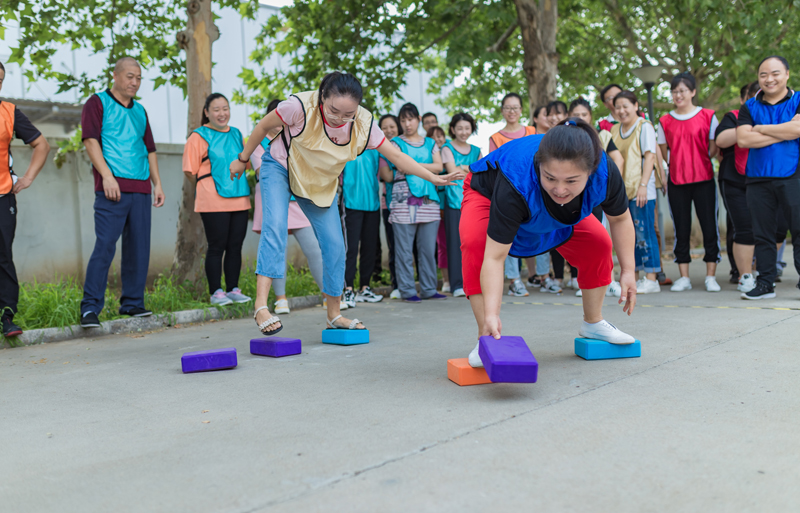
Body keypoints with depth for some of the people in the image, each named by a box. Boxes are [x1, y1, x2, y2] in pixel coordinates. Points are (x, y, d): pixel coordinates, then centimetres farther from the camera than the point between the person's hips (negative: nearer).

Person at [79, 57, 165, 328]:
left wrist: (157, 184, 16)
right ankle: (90, 308, -7)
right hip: (112, 188, -6)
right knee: (105, 246, -10)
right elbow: (90, 140, -6)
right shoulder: (98, 103, 4)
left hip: (140, 189, 6)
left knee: (139, 248, 5)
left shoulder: (139, 110, 22)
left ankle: (132, 303, 14)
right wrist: (107, 176, -16)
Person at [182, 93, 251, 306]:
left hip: (239, 199, 6)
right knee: (217, 246, -3)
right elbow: (190, 171, -1)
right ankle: (216, 292, 6)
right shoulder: (199, 137, -1)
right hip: (214, 201, -5)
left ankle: (233, 289, 16)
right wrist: (209, 183, -1)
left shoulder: (236, 135, 16)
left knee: (235, 246, 7)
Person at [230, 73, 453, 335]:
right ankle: (261, 306, -30)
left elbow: (396, 156, -12)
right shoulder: (301, 106, -31)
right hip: (280, 167, -3)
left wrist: (433, 177, -15)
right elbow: (264, 126, -14)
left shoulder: (363, 124, -21)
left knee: (335, 245, -1)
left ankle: (334, 315, 14)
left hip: (321, 183, 4)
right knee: (275, 226, -28)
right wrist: (242, 159, -3)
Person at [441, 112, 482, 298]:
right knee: (456, 241, -6)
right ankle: (457, 284, -4)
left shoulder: (476, 150, 19)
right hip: (454, 201, -4)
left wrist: (464, 168, -1)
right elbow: (452, 171, -8)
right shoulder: (447, 148, 6)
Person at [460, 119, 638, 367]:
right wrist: (491, 315, -53)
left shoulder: (605, 172, -34)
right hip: (488, 192, -5)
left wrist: (628, 270, -14)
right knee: (475, 244, -34)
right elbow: (495, 257, -46)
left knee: (598, 244, -2)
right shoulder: (518, 181, -48)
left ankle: (593, 324, 21)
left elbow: (620, 219, -12)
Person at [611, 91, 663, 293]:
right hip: (621, 190, 6)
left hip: (640, 190, -6)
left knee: (644, 233, -6)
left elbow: (649, 156, -9)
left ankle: (651, 279, -2)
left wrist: (643, 185, -17)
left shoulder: (644, 127, -2)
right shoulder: (615, 129, 16)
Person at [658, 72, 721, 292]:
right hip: (676, 182, 2)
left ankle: (710, 276, 7)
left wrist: (698, 160, -4)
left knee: (710, 227, -1)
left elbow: (713, 148, 4)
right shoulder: (665, 121, 8)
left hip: (704, 179, -2)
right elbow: (664, 152, 10)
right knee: (681, 230, 5)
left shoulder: (708, 116, 3)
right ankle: (684, 277, 11)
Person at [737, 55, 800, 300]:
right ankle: (765, 282, 15)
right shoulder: (749, 107, 10)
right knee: (762, 234, 7)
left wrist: (761, 129, -5)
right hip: (758, 179, 3)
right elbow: (743, 138, -6)